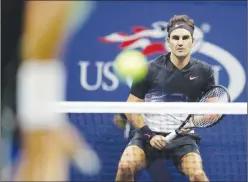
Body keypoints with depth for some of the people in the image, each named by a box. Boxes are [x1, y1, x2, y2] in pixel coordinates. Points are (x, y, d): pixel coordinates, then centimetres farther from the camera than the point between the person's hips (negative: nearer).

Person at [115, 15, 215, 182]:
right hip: (149, 133, -1)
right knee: (126, 166, -29)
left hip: (183, 137, 1)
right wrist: (149, 135, -12)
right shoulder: (151, 69, -5)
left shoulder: (204, 72, 1)